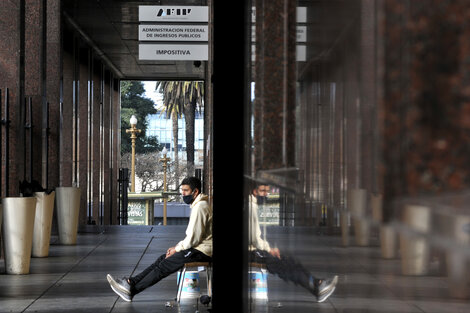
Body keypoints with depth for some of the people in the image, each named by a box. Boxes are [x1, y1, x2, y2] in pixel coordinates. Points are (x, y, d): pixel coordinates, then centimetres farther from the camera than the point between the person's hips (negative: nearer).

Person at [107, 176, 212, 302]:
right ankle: (131, 282, 2)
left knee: (164, 266, -11)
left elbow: (193, 238, -21)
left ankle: (131, 290, -8)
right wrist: (177, 246, 10)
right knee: (162, 259, 5)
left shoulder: (200, 207, -18)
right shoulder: (197, 205, 17)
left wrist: (177, 249, -8)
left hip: (202, 251, -10)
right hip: (197, 248, 10)